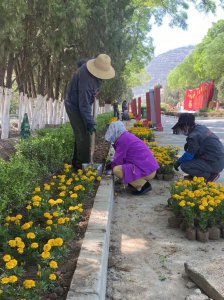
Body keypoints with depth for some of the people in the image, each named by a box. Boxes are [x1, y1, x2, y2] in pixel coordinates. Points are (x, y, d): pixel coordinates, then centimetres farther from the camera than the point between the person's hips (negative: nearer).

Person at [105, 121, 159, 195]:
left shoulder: (123, 139, -15)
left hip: (146, 171, -10)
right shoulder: (128, 136, 14)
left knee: (116, 170, -17)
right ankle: (143, 182, 13)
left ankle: (143, 185, -8)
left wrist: (112, 166, 9)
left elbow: (118, 160, -10)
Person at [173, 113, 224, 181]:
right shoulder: (202, 128, 6)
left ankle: (211, 174, -4)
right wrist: (189, 144, 8)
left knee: (184, 166, -15)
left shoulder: (194, 136, -20)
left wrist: (178, 162, 2)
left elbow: (188, 156, -14)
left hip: (214, 165, -10)